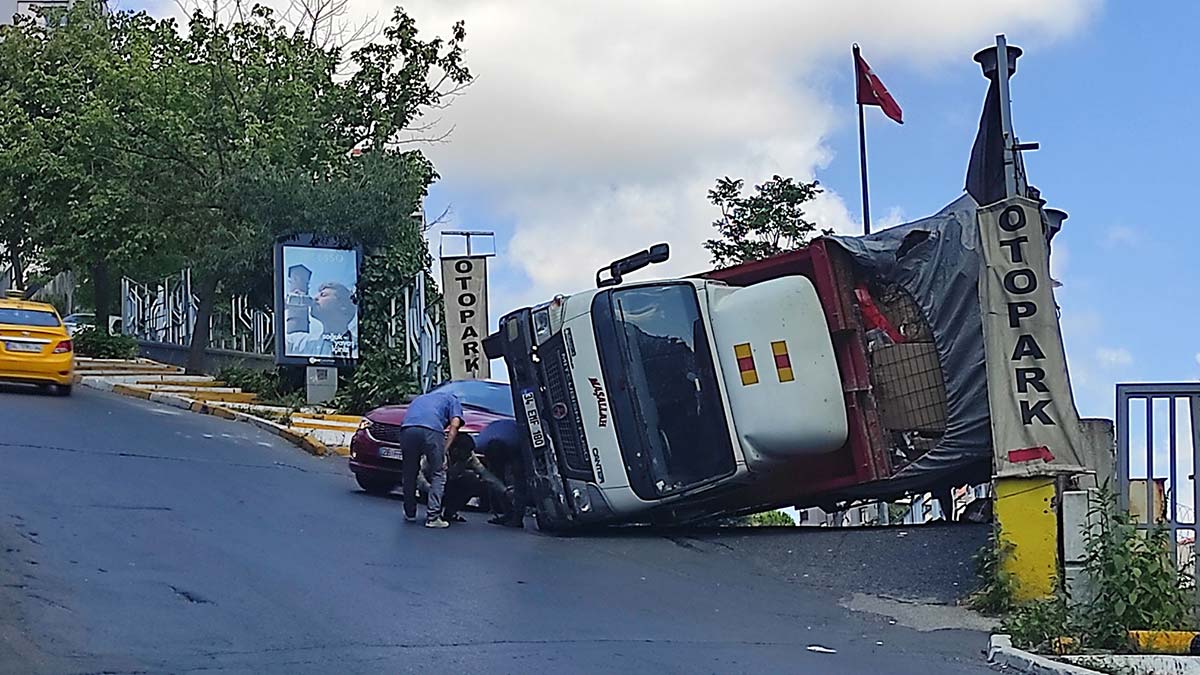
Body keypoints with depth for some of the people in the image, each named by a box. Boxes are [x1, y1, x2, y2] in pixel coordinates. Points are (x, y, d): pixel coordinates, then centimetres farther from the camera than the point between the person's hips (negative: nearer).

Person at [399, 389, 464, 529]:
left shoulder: (420, 398, 42)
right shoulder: (452, 400, 29)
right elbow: (455, 424, 10)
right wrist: (444, 450, 8)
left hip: (407, 429, 4)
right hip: (431, 430, -4)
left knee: (410, 474, 19)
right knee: (438, 474, 7)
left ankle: (410, 513, 28)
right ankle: (433, 516, -2)